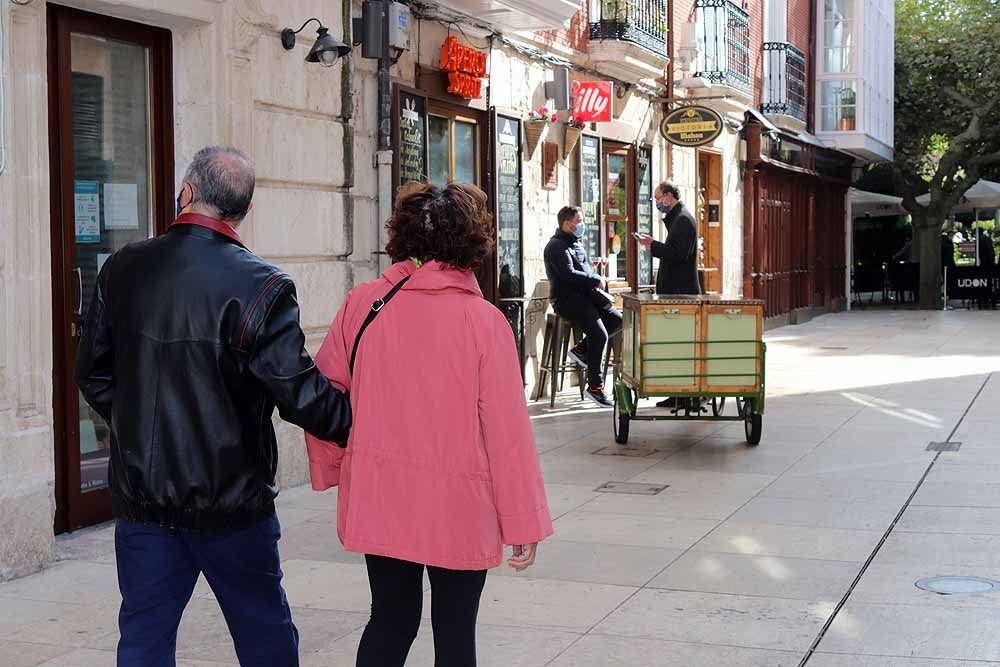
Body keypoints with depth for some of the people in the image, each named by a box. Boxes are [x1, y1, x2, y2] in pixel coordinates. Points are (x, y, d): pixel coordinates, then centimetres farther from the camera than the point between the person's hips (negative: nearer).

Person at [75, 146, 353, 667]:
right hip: (231, 503, -3)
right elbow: (300, 393, -17)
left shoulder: (121, 270, 0)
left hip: (141, 500, 4)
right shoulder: (260, 287, -16)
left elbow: (92, 374, 9)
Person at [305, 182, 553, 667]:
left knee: (390, 619, 19)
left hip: (379, 499, 3)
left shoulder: (362, 304, -5)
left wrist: (331, 470, 15)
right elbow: (507, 428, -12)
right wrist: (524, 522, -4)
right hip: (459, 508, -3)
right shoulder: (484, 321, -13)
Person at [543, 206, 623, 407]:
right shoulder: (557, 246, -9)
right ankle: (595, 387, -17)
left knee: (617, 320, -3)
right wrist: (596, 281, -14)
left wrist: (597, 282, -1)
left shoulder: (576, 244, 21)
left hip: (584, 295, 10)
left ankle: (581, 349, 5)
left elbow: (588, 271, 21)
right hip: (566, 298, -10)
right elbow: (569, 274, -20)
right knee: (599, 334, -23)